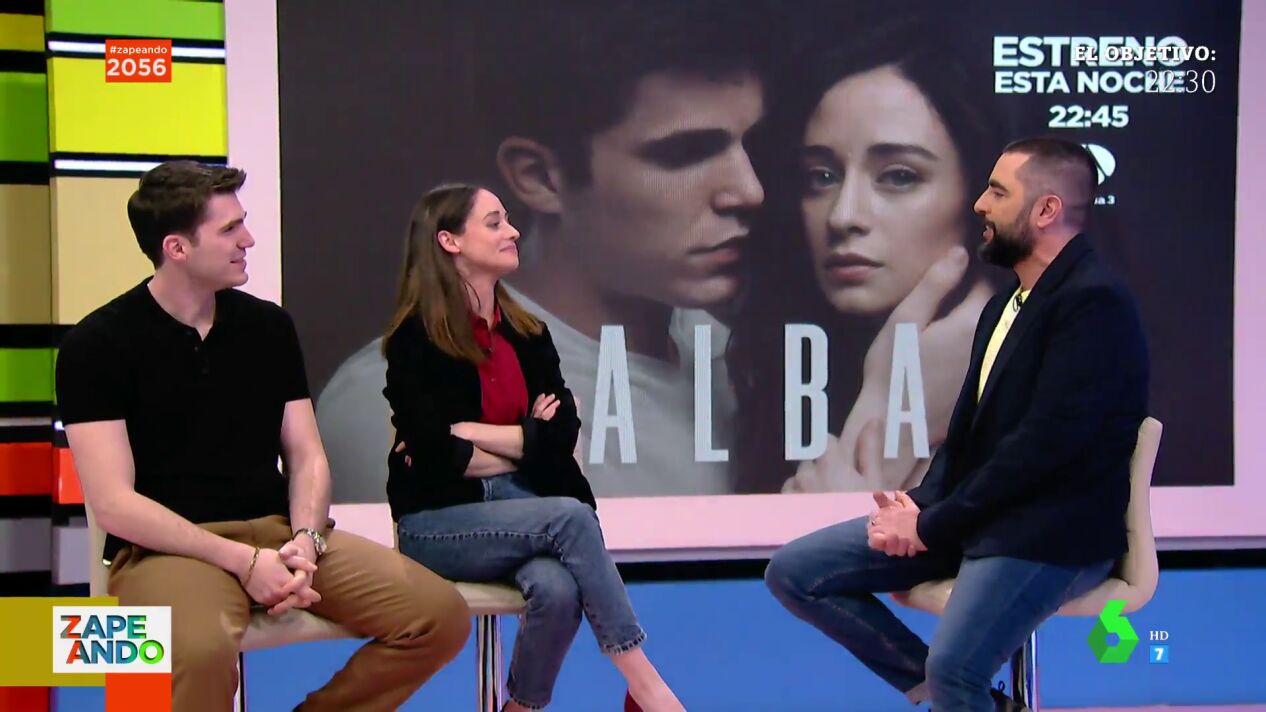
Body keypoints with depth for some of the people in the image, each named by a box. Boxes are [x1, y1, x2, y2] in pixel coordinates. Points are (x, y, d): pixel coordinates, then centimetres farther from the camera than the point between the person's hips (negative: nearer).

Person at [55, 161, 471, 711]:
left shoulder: (269, 325, 10)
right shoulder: (98, 343, -5)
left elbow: (306, 456, 10)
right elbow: (114, 503, -12)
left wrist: (305, 539, -11)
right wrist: (242, 559, -19)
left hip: (278, 530, 5)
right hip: (168, 547, -5)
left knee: (441, 615, -13)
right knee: (200, 651, -40)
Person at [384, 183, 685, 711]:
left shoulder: (527, 333, 10)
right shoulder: (416, 340, -6)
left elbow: (563, 433, -2)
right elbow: (436, 456, -15)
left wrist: (469, 432, -10)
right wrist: (525, 443, -5)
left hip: (519, 505, 4)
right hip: (438, 521, -4)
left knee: (557, 588, -31)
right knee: (570, 517, -30)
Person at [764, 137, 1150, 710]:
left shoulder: (1094, 302, -14)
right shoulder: (1007, 302, 14)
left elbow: (1045, 443, -20)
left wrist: (933, 524, -15)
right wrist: (921, 505, -3)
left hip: (1052, 533, -9)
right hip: (974, 515, 9)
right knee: (793, 571, 1)